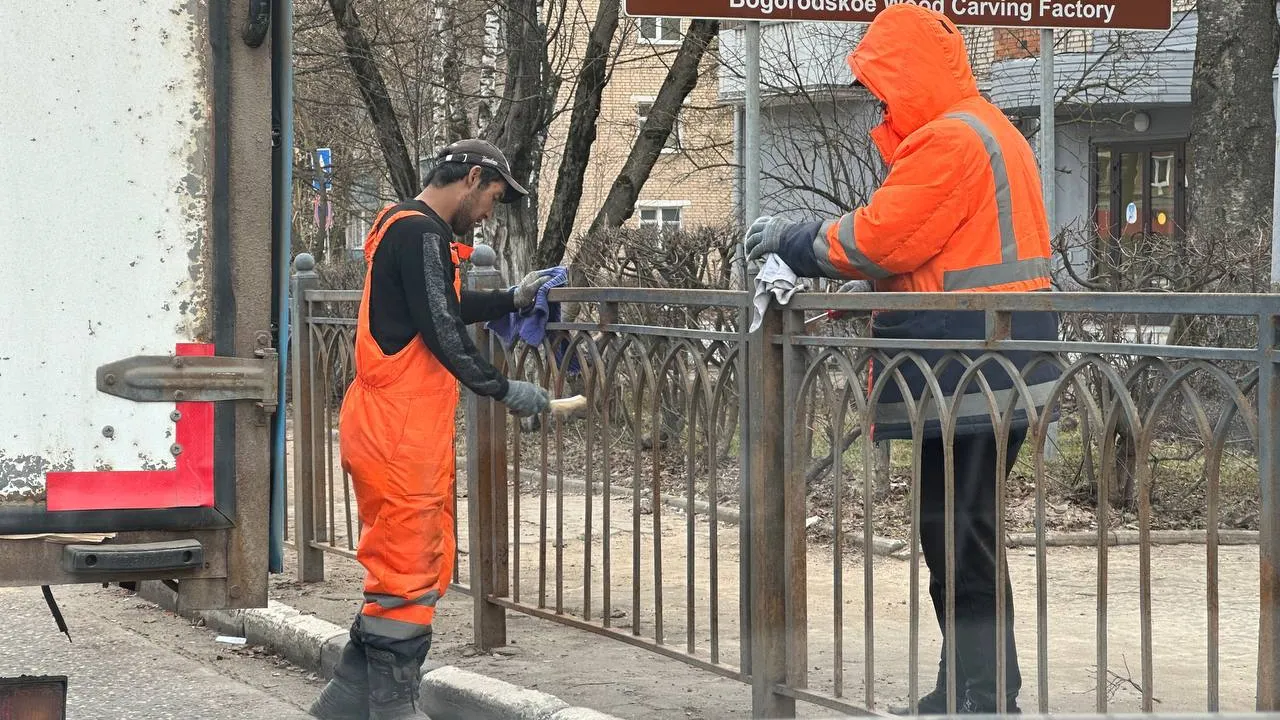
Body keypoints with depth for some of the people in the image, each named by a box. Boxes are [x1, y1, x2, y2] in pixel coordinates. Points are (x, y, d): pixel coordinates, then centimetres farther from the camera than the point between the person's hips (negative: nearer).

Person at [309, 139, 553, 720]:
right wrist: (505, 391, -10)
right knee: (408, 570, -5)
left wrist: (513, 299, 21)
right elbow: (443, 333, -19)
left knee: (428, 564, 15)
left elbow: (451, 307, 29)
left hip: (412, 431, 11)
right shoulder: (421, 234, -15)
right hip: (399, 432, -11)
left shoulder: (412, 230, 18)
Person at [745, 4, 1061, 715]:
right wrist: (858, 292, 14)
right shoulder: (987, 130, 21)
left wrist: (794, 242, 0)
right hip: (999, 363, 10)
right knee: (964, 531, 12)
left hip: (967, 371, -10)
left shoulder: (949, 139, -13)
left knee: (956, 533, -7)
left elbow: (877, 239, -15)